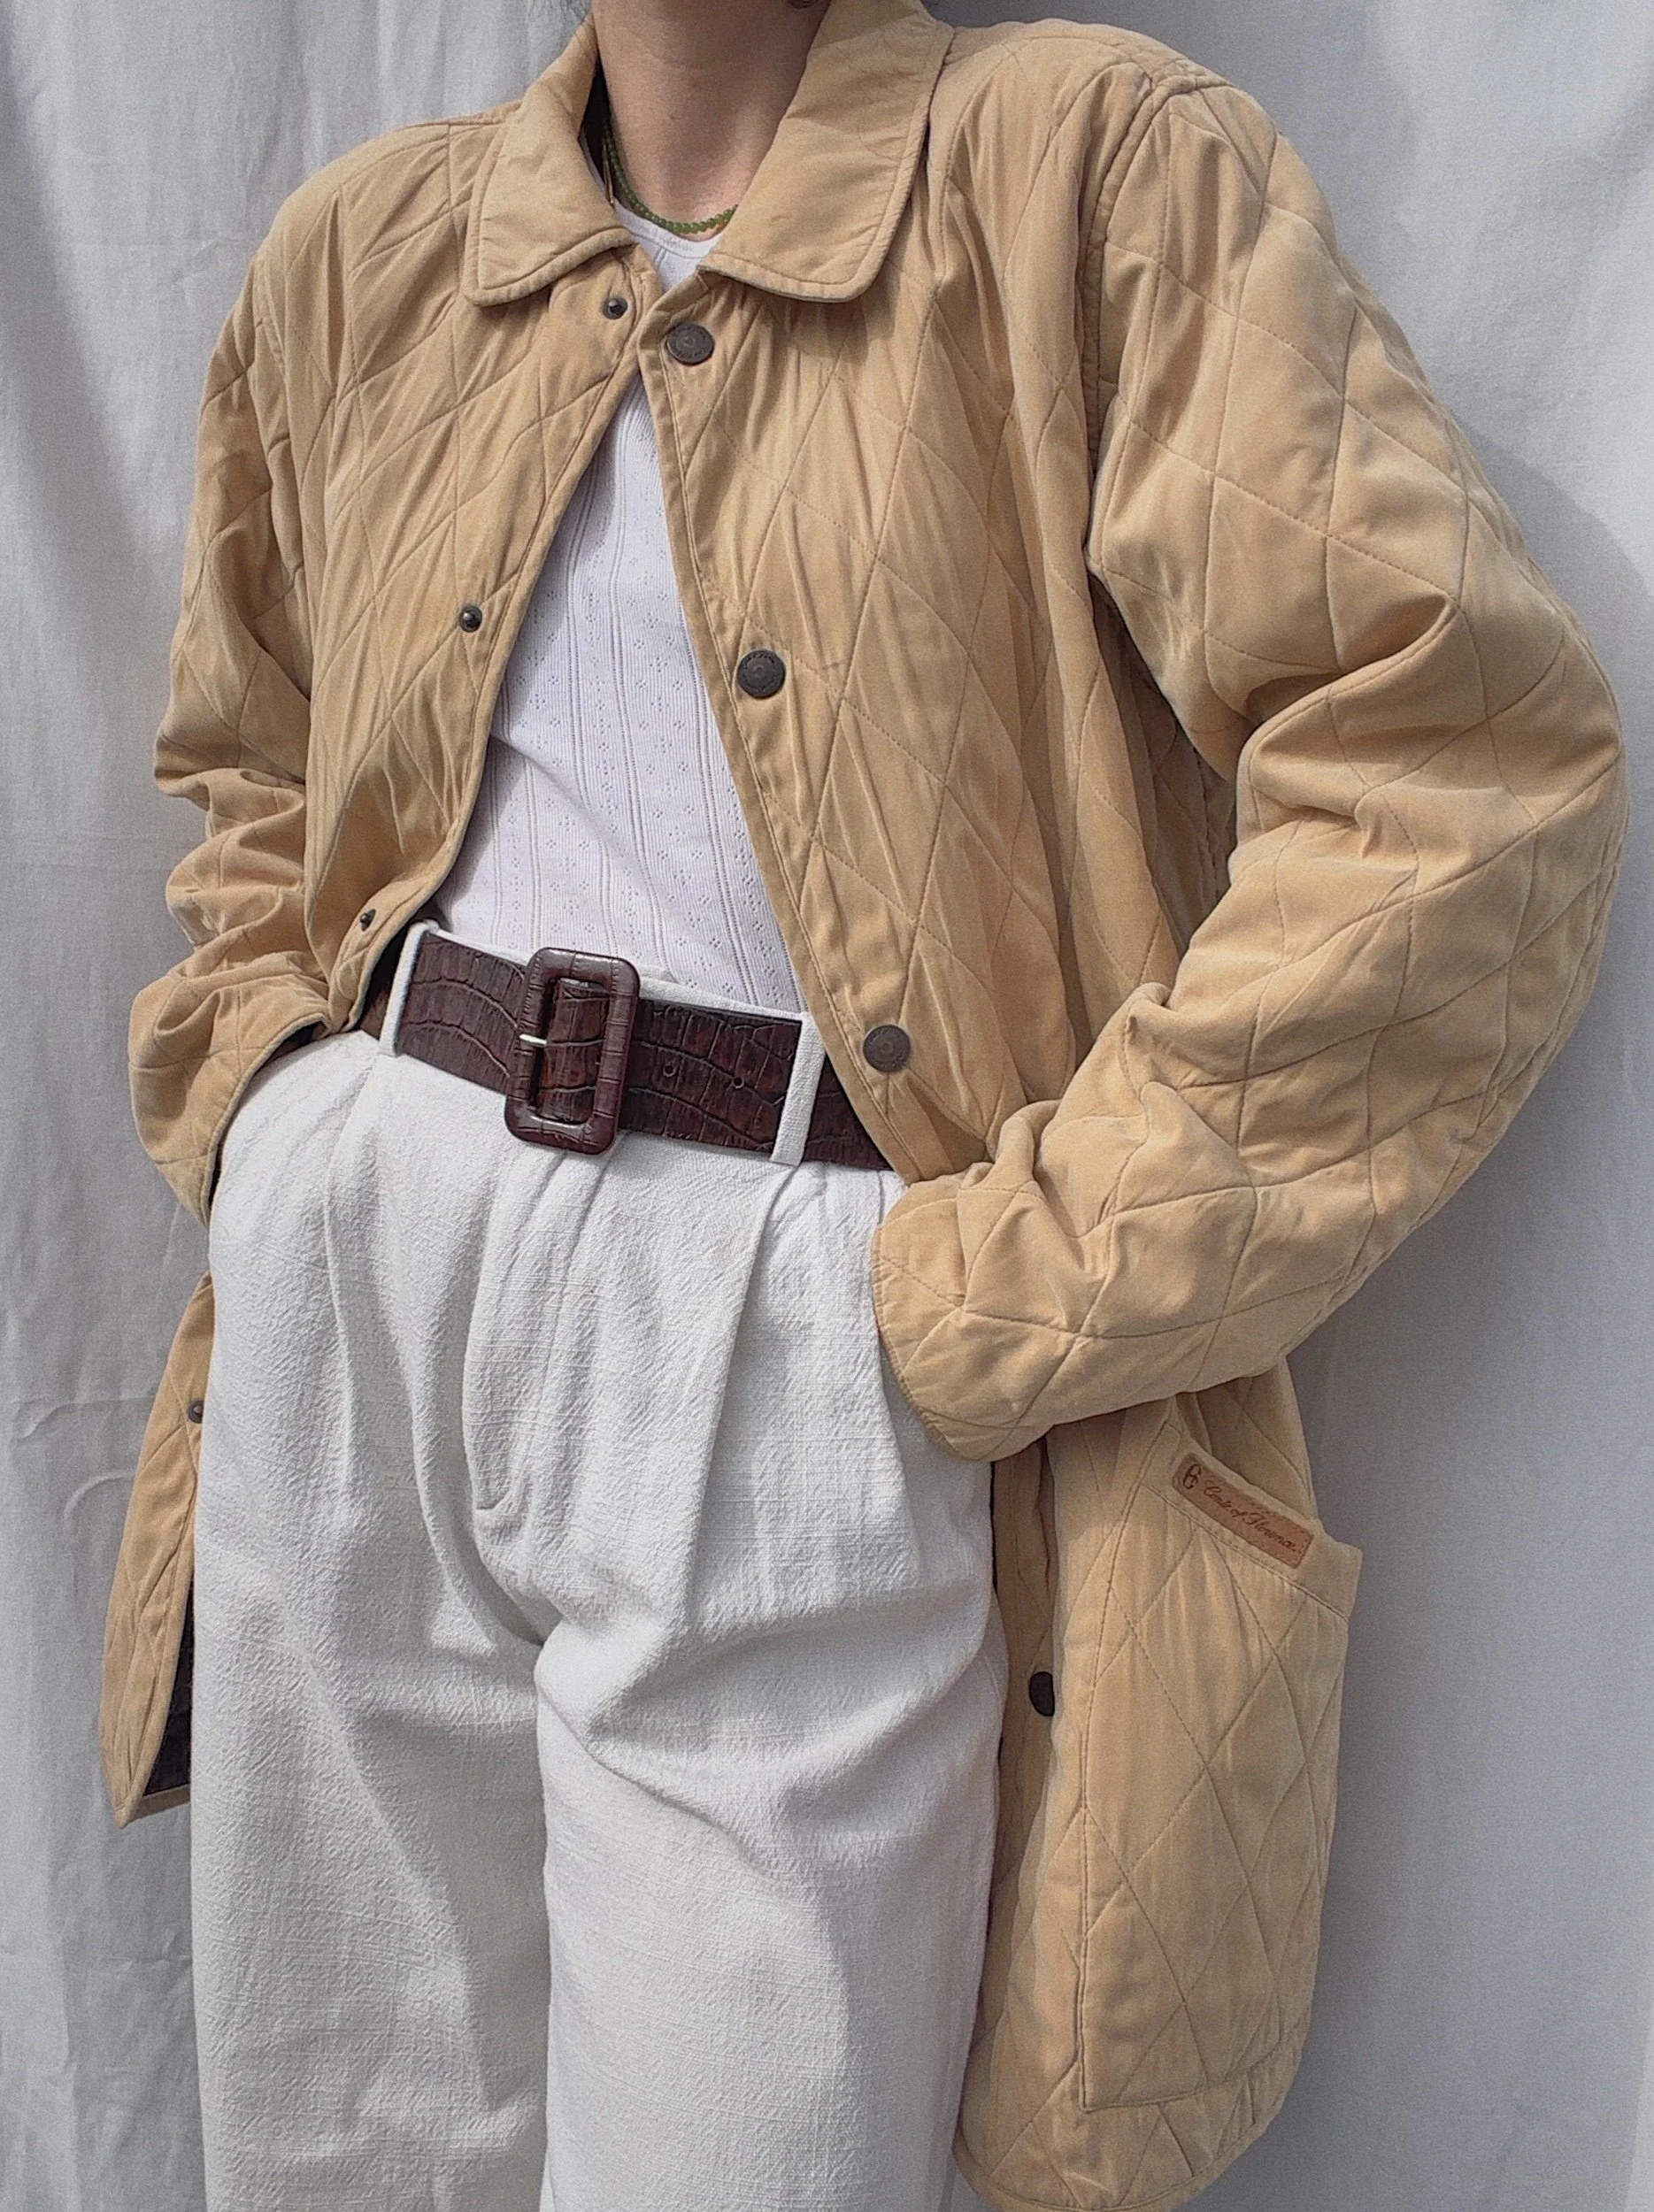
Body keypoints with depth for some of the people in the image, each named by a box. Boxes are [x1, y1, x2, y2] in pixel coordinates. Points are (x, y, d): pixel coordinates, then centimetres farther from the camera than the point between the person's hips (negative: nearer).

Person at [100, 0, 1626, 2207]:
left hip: (800, 1336, -4)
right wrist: (257, 1119, 8)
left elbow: (1473, 779, -13)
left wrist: (998, 1292, -14)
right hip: (343, 1290, 5)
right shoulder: (362, 257, 13)